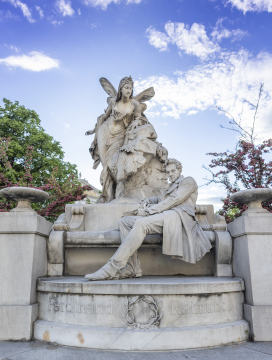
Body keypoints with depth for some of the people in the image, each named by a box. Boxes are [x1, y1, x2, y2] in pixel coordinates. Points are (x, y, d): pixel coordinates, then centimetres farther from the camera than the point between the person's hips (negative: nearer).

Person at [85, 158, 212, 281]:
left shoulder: (188, 181, 9)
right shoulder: (172, 186, 35)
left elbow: (172, 201, -5)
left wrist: (147, 211, -6)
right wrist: (147, 201, 13)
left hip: (178, 217, -9)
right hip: (165, 217, 9)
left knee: (141, 223, -33)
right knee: (124, 221, -6)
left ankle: (113, 268, -35)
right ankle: (132, 269, -20)